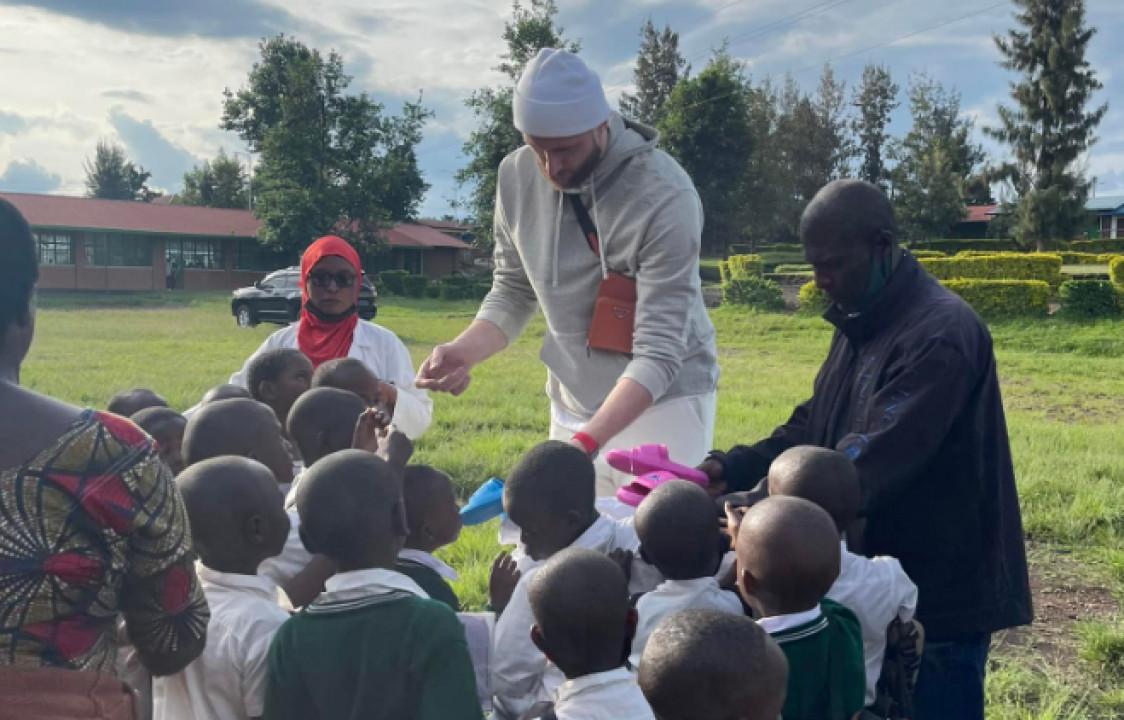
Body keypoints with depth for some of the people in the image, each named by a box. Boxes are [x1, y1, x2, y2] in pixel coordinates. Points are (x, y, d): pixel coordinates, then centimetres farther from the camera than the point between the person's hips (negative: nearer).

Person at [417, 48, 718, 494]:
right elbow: (513, 292, 5)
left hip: (662, 401, -5)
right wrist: (461, 352, -14)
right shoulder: (517, 176, -7)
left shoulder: (664, 196, -23)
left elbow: (659, 348, -25)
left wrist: (586, 441, -35)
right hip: (572, 404, 5)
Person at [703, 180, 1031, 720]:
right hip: (875, 580, 9)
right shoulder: (861, 323, 7)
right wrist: (732, 469, -7)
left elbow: (868, 462, -31)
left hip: (940, 594, -8)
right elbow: (813, 426, 10)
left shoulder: (941, 334, -23)